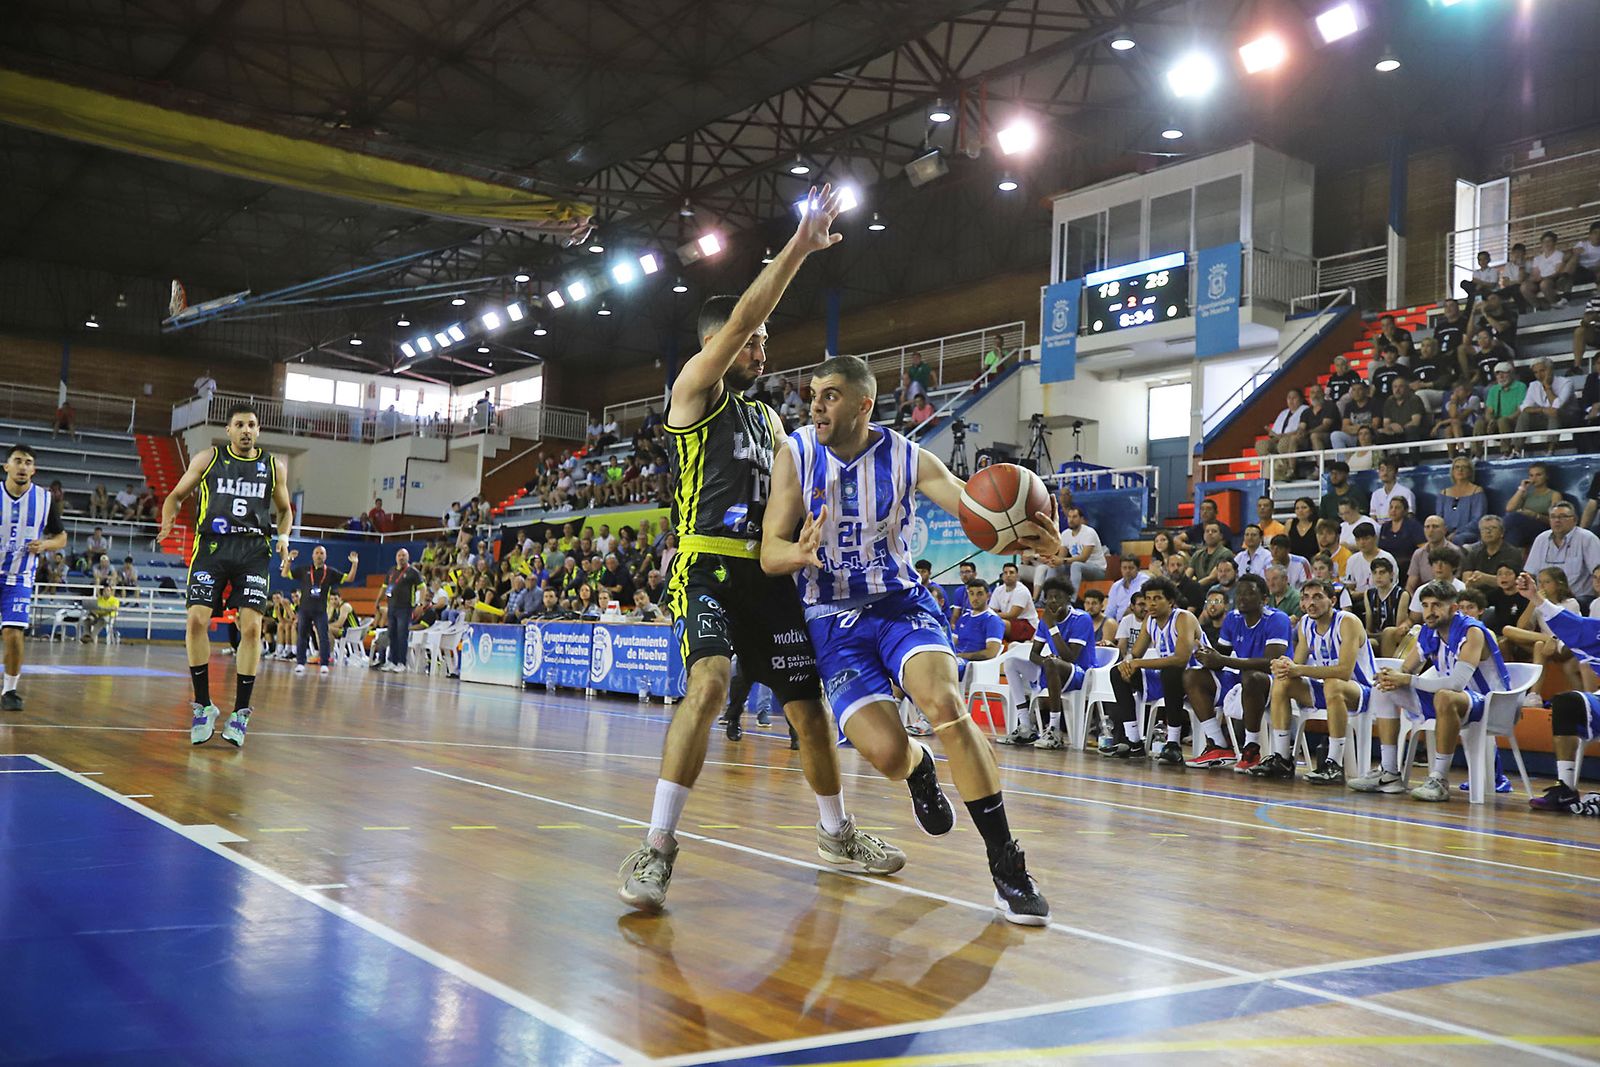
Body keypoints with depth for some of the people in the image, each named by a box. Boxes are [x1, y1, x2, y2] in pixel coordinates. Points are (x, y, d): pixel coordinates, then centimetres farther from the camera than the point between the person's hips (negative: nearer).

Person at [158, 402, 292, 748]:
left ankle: (240, 712, 0)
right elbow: (177, 494, 15)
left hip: (253, 551, 0)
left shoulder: (272, 466, 10)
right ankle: (203, 706, 2)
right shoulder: (207, 459, 7)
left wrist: (283, 536, 3)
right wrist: (167, 522, -5)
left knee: (251, 627, -10)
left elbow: (285, 510, 22)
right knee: (197, 621, -13)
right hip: (212, 547, 0)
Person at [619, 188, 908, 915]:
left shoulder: (768, 419, 24)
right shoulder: (695, 388, 2)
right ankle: (657, 849, -23)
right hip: (706, 565, -7)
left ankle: (837, 833, 30)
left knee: (808, 708, 10)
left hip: (766, 574, 7)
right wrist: (798, 248, -15)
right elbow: (741, 316, -12)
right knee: (709, 684, -29)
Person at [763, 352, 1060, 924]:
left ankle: (1006, 864, -20)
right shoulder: (796, 453, -7)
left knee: (943, 700, -30)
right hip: (832, 619, 0)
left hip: (899, 603, 0)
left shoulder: (908, 458, -7)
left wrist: (1028, 537, -40)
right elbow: (770, 554, -9)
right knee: (886, 754, -19)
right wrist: (800, 554, -34)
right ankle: (920, 768, 24)